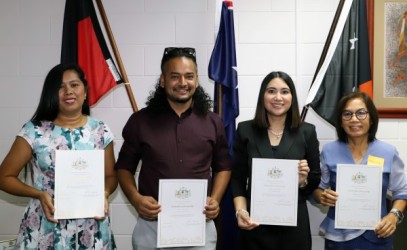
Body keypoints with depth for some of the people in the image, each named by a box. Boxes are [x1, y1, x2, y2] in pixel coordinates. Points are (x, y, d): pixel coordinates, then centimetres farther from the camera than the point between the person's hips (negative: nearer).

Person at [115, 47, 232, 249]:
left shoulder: (212, 122, 4)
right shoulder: (140, 121, 0)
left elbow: (223, 166, 14)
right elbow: (124, 167, 7)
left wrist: (215, 199, -3)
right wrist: (135, 198, -10)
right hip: (152, 225, -1)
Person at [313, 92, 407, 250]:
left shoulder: (388, 152, -3)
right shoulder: (329, 151, -3)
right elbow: (317, 187, 6)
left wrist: (394, 214, -11)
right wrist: (322, 196, -15)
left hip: (377, 236, 0)